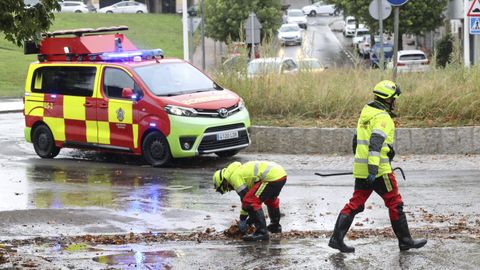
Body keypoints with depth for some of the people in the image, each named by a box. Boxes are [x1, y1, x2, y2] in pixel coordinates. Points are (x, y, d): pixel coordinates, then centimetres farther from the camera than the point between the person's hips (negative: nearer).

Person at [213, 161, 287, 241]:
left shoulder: (234, 176, -2)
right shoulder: (240, 170, 28)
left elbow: (245, 198, -4)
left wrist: (242, 220, 6)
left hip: (272, 176, -10)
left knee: (250, 201, -8)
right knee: (270, 198, 36)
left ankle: (261, 232, -10)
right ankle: (275, 225, 50)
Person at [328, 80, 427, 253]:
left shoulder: (366, 112, 15)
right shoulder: (382, 117, -14)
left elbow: (357, 140, 24)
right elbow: (376, 143, -26)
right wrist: (373, 168, -32)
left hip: (361, 168, 8)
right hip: (379, 170, -8)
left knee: (356, 203, 9)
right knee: (395, 204, 3)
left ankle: (337, 238, 2)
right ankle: (405, 241, 10)